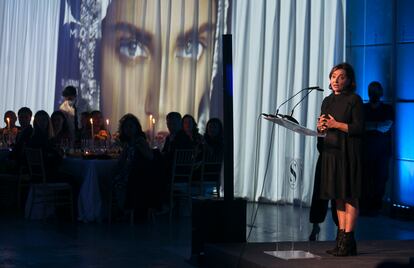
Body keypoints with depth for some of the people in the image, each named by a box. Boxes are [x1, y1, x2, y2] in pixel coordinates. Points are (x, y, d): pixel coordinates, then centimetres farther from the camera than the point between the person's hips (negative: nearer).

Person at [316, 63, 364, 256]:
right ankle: (341, 239, 14)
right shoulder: (328, 101, 15)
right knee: (338, 197, 9)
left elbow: (359, 128, -11)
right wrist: (321, 126, -4)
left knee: (349, 196, -6)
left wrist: (337, 125, -15)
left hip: (348, 153, -7)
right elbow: (322, 128, 18)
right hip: (330, 151, 7)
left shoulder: (354, 100, -5)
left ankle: (348, 242, -4)